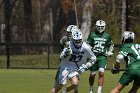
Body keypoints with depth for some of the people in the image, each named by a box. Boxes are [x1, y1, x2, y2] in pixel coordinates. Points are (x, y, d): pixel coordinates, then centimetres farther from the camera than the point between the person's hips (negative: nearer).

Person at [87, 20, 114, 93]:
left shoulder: (107, 36, 7)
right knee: (92, 74, 6)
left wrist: (110, 51, 5)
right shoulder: (92, 35, 1)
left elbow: (111, 45, 22)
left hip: (102, 57, 0)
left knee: (101, 72, -17)